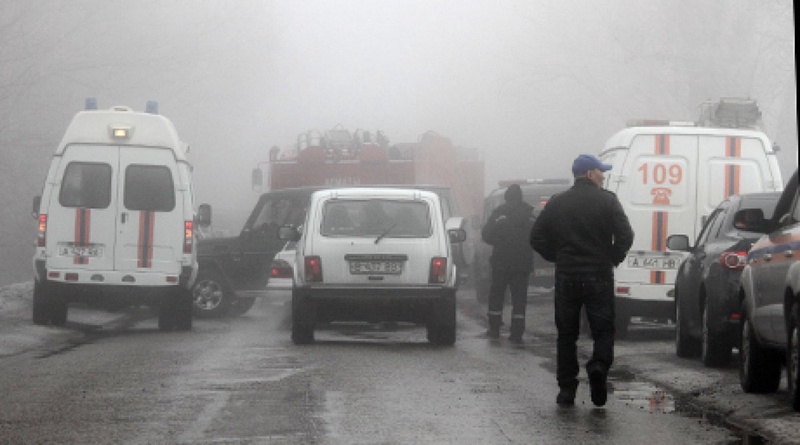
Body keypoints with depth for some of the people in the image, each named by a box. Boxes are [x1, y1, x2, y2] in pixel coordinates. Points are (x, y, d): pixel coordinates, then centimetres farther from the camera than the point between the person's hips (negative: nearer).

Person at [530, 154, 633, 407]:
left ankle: (566, 388, 7)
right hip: (599, 276, -2)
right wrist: (613, 259, 4)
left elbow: (537, 238, 4)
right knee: (603, 329, 6)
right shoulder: (607, 201, -4)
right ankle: (599, 365, -22)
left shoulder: (557, 203, 6)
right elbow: (625, 236, -12)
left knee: (566, 334, 10)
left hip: (566, 276, 2)